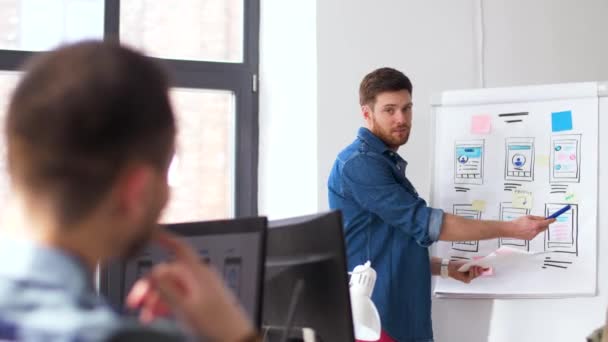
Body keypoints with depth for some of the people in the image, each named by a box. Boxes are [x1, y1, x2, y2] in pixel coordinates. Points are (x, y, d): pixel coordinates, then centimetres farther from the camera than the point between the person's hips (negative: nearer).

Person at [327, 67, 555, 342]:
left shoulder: (387, 163, 18)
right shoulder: (359, 163, -14)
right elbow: (422, 223, -18)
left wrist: (445, 268, 7)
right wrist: (511, 229, -15)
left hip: (403, 317, 9)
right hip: (374, 317, -9)